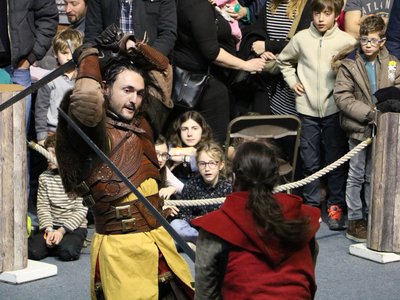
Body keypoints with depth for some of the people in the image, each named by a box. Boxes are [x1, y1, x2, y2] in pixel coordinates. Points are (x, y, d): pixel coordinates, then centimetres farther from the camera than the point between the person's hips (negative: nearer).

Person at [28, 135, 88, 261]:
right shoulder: (44, 177, 6)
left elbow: (81, 210, -8)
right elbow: (43, 207, 1)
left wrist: (62, 230, -17)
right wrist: (49, 230, -16)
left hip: (74, 227, -3)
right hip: (51, 226, 3)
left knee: (67, 253, -32)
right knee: (33, 252, -23)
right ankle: (55, 243, 7)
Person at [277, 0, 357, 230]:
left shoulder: (346, 41, -7)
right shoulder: (301, 38, 2)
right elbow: (284, 61, 18)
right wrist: (292, 81, 7)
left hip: (334, 109, -2)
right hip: (307, 109, 2)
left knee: (336, 159, 4)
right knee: (310, 161, 9)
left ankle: (336, 205, 14)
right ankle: (311, 204, 20)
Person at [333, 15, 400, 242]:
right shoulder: (349, 64, -7)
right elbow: (342, 97, -12)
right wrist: (369, 113, -19)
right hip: (359, 128, -3)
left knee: (374, 176, 13)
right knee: (357, 176, 6)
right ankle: (355, 219, 13)